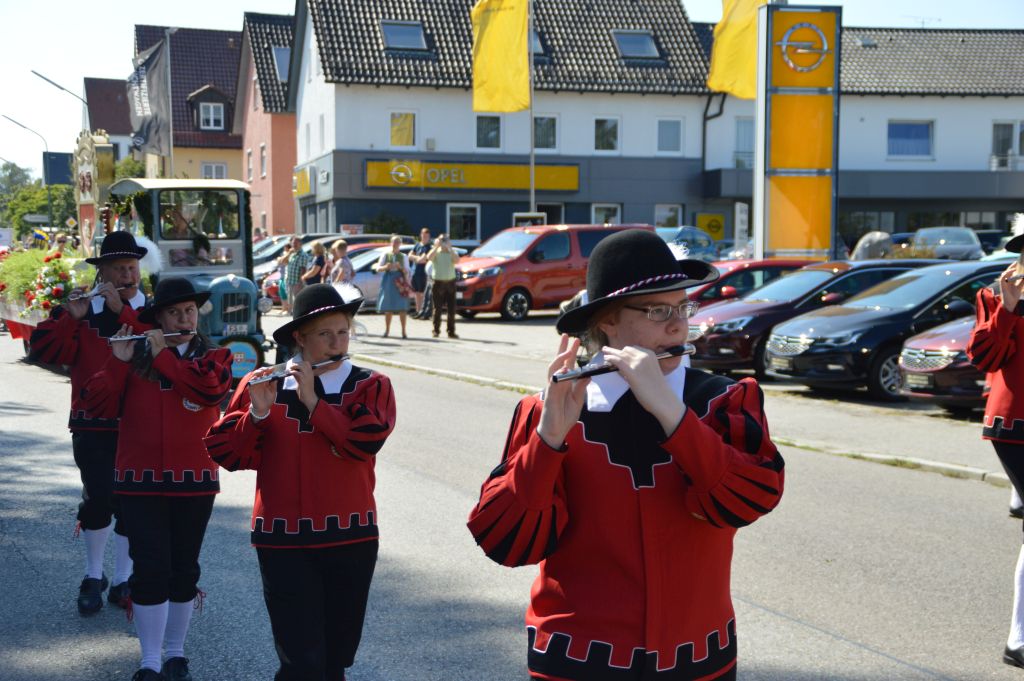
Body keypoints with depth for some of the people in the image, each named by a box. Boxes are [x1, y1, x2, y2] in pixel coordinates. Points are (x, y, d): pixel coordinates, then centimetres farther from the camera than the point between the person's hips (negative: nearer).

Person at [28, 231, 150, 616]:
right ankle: (93, 577, 13)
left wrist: (120, 310, -21)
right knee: (98, 499, -8)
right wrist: (70, 316, -18)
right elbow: (43, 350, -6)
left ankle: (122, 581, 19)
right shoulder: (81, 313, 6)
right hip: (93, 425, -1)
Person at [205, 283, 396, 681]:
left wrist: (313, 401, -17)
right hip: (284, 543, -1)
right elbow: (226, 454, -3)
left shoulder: (371, 387, 2)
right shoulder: (262, 386, 2)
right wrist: (258, 413, -18)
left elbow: (366, 442, -17)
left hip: (351, 540, 1)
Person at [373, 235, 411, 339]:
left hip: (400, 281, -1)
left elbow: (407, 271, 4)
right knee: (388, 308, 6)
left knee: (402, 308, -6)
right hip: (388, 280, 1)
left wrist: (400, 267, -15)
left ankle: (403, 331, -4)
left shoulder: (403, 256, 8)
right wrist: (385, 267, -16)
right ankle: (387, 330, 16)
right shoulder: (385, 255, 9)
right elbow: (378, 268, 4)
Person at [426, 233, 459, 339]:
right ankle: (436, 331, 8)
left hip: (450, 282, 2)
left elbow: (457, 261, -12)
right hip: (438, 282, -2)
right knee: (437, 308, 0)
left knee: (451, 309, 1)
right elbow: (429, 257, -19)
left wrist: (450, 248, -16)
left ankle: (451, 331, 5)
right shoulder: (436, 252, 4)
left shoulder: (452, 253, 10)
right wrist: (436, 246, -18)